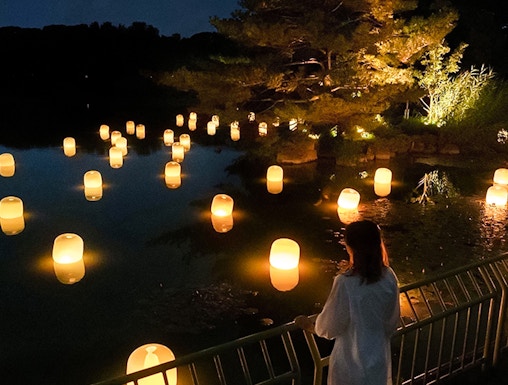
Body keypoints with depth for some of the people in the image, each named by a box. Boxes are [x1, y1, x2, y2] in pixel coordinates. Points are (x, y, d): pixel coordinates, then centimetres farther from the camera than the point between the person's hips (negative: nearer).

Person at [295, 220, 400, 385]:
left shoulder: (345, 283, -29)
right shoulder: (389, 277, -13)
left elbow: (330, 326, -14)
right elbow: (393, 321, 1)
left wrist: (310, 325, 6)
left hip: (351, 361, -4)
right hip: (379, 356, 5)